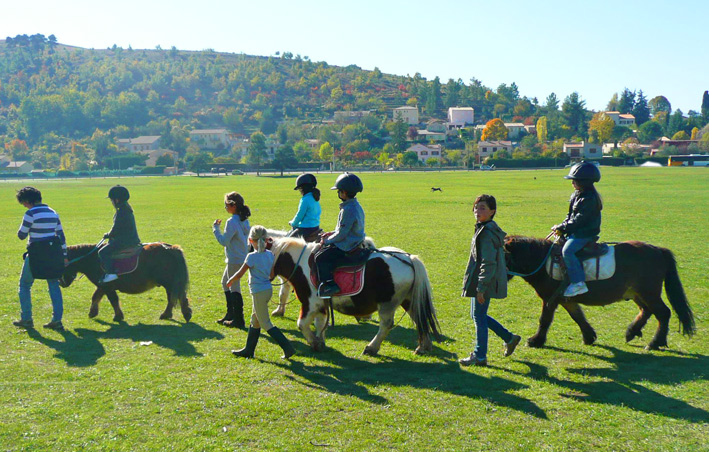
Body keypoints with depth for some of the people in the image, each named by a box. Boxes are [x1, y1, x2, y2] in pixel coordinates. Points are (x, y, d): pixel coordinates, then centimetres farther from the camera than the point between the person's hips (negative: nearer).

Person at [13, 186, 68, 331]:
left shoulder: (30, 213, -13)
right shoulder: (52, 212, 8)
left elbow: (21, 235, -8)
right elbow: (61, 235, 11)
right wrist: (64, 256, 16)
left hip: (36, 254, -6)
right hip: (54, 252, 6)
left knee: (25, 285, 12)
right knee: (54, 285, 10)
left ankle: (26, 319, 14)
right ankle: (57, 320, 6)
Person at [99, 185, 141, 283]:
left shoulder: (121, 212, -18)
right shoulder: (127, 209, 13)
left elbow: (116, 229, -16)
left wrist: (108, 235, 2)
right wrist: (110, 235, 19)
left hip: (124, 241, -11)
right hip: (132, 239, 11)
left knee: (103, 252, -11)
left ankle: (111, 273, -17)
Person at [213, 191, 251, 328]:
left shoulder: (232, 222, -20)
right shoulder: (244, 220, 8)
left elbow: (224, 241, -19)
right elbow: (248, 236, 14)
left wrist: (215, 228, -10)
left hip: (235, 260, -10)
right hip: (242, 257, 10)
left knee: (234, 287, -2)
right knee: (225, 282, 22)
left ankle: (238, 320, 4)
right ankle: (230, 314, 29)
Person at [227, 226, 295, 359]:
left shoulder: (252, 256, -18)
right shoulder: (270, 254, 2)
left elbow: (239, 274, -12)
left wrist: (230, 281, 6)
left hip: (258, 292, -8)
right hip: (268, 289, 8)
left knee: (266, 324, 0)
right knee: (255, 320, 19)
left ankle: (287, 347, -5)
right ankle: (248, 350, 29)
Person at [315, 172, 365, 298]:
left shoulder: (348, 210, -23)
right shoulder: (357, 206, 9)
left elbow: (341, 234, -22)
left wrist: (327, 241, -8)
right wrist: (332, 233, 13)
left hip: (346, 247, -11)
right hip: (356, 243, 11)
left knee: (321, 258, -12)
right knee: (324, 251, 23)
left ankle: (329, 284, -15)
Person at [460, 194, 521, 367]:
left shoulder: (487, 233, -20)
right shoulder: (486, 229, 11)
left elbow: (488, 263, -23)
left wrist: (481, 287, -22)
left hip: (485, 281, -10)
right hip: (480, 281, 10)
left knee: (479, 317, 1)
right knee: (478, 315, 19)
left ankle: (480, 356, 12)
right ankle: (509, 338, 29)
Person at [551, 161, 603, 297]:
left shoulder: (589, 198, -19)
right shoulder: (577, 194, 13)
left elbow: (579, 220, -22)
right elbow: (570, 215, 18)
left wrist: (563, 228, -19)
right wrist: (562, 226, 2)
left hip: (585, 234, -11)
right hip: (575, 232, 11)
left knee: (567, 250, -29)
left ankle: (578, 283, -29)